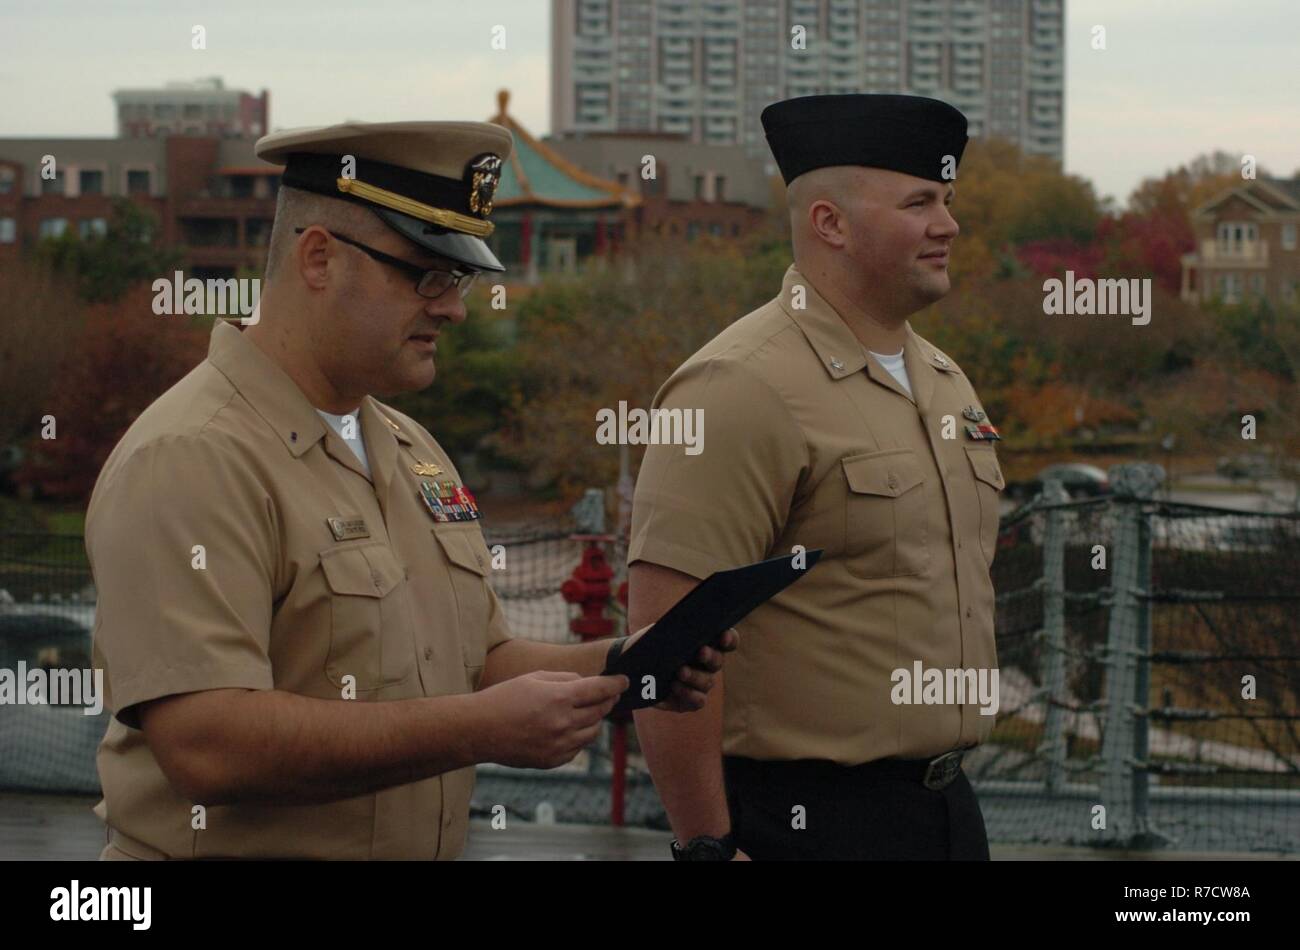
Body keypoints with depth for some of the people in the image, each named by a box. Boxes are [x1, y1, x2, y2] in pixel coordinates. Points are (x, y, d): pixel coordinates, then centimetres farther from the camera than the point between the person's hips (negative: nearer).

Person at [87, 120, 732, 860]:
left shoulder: (412, 450, 9)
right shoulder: (188, 462, -18)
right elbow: (205, 744, -27)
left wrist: (616, 666, -3)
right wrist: (481, 729, -28)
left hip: (431, 846, 8)